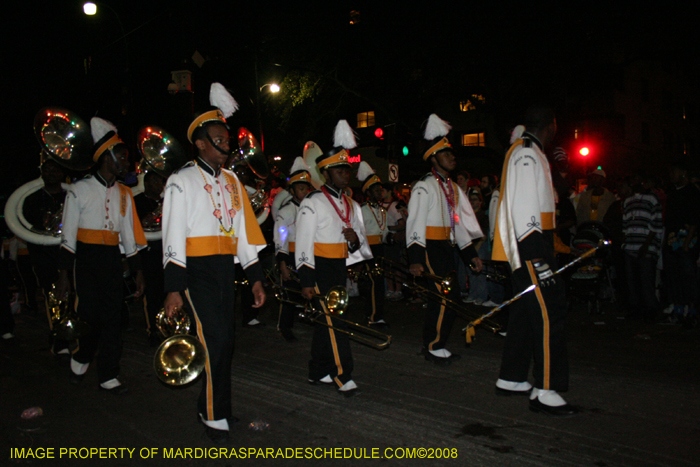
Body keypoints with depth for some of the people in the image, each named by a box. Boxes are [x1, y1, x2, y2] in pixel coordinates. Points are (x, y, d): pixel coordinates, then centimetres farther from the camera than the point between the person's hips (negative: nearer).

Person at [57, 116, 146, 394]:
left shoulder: (124, 194, 12)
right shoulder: (80, 190, -2)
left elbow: (129, 235, 15)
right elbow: (68, 235, -4)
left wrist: (137, 271, 11)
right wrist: (63, 274, -9)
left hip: (113, 259, 4)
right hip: (87, 259, -4)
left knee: (113, 317, 3)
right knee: (90, 315, -4)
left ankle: (108, 375, 13)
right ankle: (80, 360, 25)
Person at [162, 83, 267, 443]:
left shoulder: (231, 181, 15)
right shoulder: (183, 181, -3)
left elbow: (244, 230, 15)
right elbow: (173, 236, -9)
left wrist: (255, 278, 11)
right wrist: (173, 288, -16)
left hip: (225, 269, 6)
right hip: (197, 271, -6)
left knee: (225, 341, 11)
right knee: (215, 341, -9)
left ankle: (210, 405, 29)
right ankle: (215, 418, 7)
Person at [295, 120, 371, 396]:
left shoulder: (351, 205, 14)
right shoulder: (312, 203, -9)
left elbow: (361, 243, 18)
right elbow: (303, 244, -12)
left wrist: (356, 239, -8)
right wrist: (306, 280, -16)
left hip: (340, 269, 7)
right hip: (320, 269, -7)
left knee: (326, 321, 14)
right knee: (333, 321, -9)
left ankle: (319, 372, 25)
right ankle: (343, 376, -3)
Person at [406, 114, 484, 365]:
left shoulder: (453, 188, 18)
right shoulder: (424, 188, -9)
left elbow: (459, 222, 22)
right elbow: (415, 224, -15)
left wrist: (471, 254, 18)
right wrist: (415, 259, -23)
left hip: (447, 248, 9)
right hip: (431, 249, -9)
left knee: (450, 298, 10)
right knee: (444, 297, -9)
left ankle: (435, 344, 23)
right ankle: (433, 347, 5)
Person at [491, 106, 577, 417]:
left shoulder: (527, 152, 20)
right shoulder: (527, 153, -12)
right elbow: (524, 210, -21)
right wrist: (538, 258, -25)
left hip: (529, 249, 11)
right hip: (530, 248, -11)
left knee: (526, 312, 14)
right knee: (548, 313, -11)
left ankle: (510, 379, 24)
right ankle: (545, 391, -7)